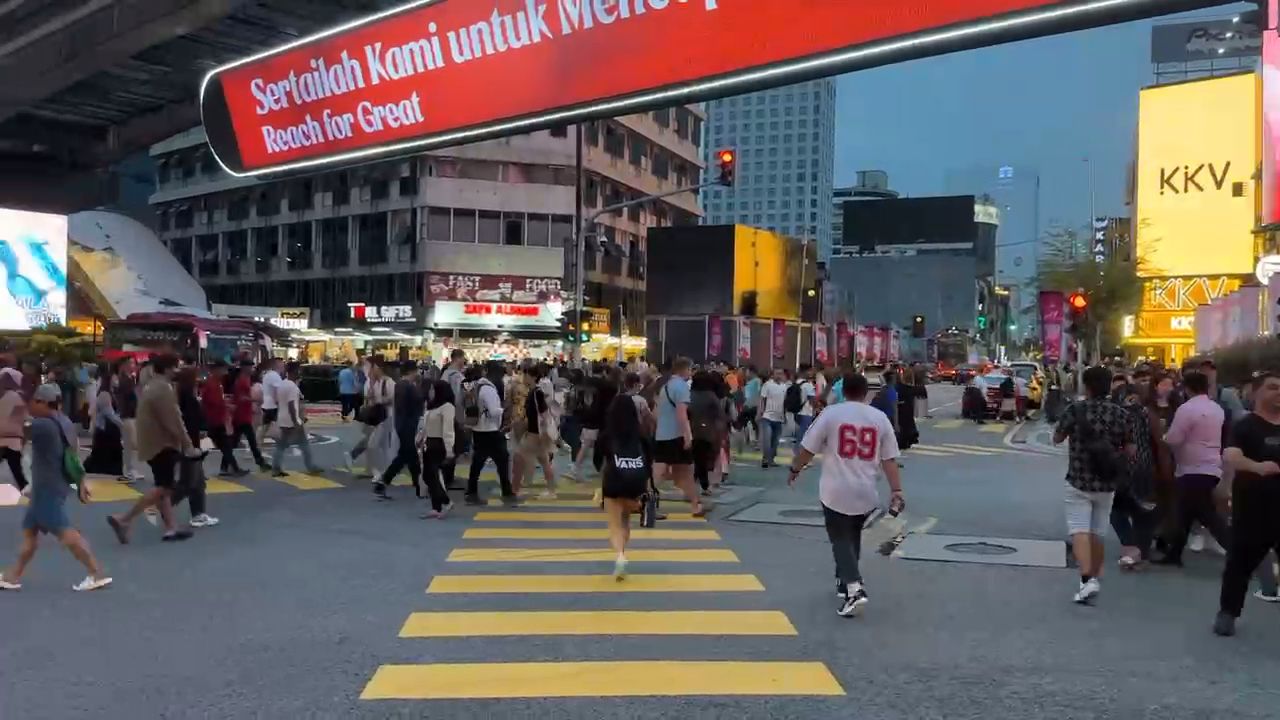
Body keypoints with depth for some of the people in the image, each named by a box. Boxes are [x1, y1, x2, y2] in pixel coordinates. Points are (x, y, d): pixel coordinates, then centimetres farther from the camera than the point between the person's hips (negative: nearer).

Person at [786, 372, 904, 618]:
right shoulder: (880, 418, 2)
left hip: (836, 491, -3)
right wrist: (896, 491, 3)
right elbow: (889, 459, 1)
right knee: (852, 538, 23)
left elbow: (808, 448, -3)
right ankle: (845, 581, 34)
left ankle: (854, 589, -16)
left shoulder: (832, 413, -7)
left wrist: (795, 469, 13)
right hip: (866, 492, 4)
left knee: (841, 540, 2)